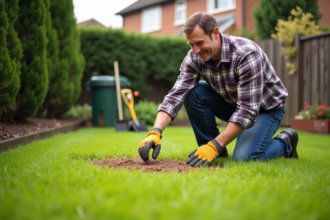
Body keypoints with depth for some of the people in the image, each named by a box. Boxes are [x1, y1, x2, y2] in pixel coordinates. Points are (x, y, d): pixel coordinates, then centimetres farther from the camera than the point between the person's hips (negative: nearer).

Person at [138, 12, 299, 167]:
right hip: (232, 103, 6)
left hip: (266, 107, -5)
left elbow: (248, 111, -36)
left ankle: (285, 143, 5)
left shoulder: (246, 54, -33)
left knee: (244, 158, -27)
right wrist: (155, 133, -37)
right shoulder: (194, 58, -16)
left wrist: (214, 146, -39)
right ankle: (213, 150, -4)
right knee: (192, 93, -18)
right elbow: (175, 96, -22)